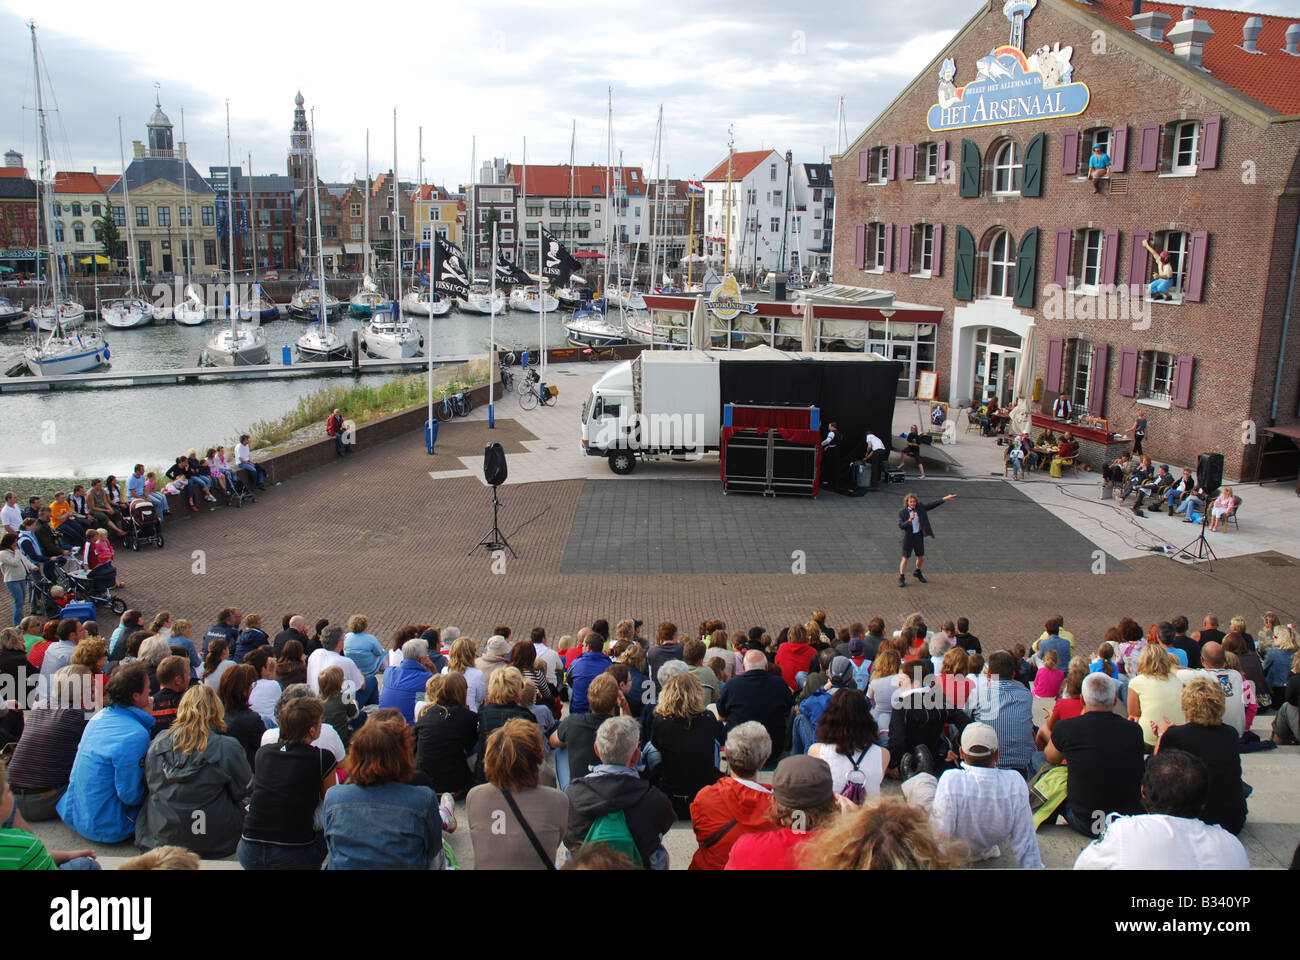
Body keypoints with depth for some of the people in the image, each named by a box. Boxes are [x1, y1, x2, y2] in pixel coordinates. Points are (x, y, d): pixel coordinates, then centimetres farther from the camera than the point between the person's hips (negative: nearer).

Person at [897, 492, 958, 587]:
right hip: (908, 537, -4)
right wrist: (909, 520, -34)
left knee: (921, 557, 13)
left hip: (919, 536, 4)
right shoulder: (902, 512, -11)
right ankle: (901, 578, 11)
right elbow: (901, 526, -18)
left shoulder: (920, 508, -2)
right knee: (905, 558, -2)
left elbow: (932, 505, -3)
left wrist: (946, 498, -10)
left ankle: (917, 572, 40)